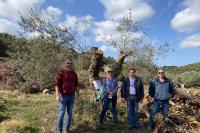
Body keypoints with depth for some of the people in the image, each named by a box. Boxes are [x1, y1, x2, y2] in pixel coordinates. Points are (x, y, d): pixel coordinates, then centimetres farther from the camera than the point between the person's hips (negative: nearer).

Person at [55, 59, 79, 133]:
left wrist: (78, 94, 13)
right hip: (63, 96, -5)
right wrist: (57, 95, -22)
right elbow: (56, 84, -13)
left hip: (72, 96, 5)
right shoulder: (61, 72, -8)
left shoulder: (74, 74, 8)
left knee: (69, 112, 13)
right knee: (61, 113, 1)